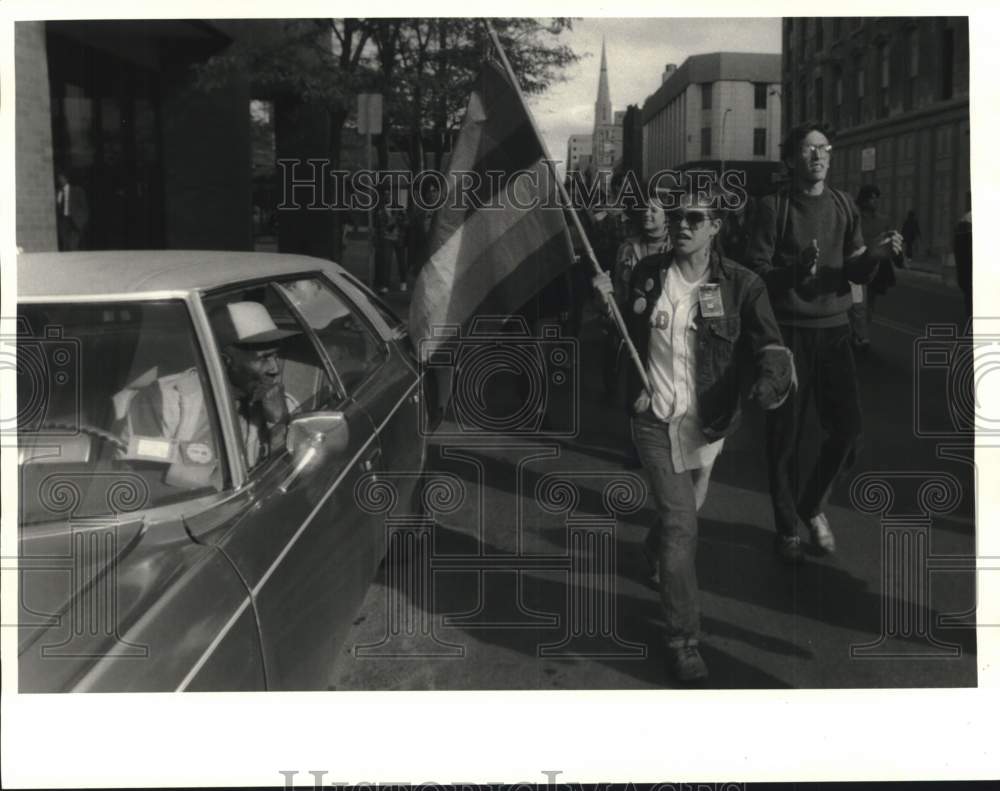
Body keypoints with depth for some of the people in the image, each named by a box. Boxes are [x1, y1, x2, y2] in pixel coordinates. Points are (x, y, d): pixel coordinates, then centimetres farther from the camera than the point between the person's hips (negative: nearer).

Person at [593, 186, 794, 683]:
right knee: (681, 525, -10)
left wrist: (771, 381, -39)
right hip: (655, 419, -1)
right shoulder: (647, 274, -1)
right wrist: (608, 301, -3)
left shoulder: (741, 285, -9)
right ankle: (683, 640, 2)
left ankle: (655, 551, 59)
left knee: (684, 514, 22)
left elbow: (770, 347, -18)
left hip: (706, 423, 1)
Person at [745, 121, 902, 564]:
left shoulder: (844, 206, 7)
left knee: (847, 427, 1)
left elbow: (856, 273, 6)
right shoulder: (773, 207, -5)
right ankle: (787, 528, 17)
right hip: (787, 331, -4)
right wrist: (793, 271, -27)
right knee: (785, 433, 2)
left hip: (833, 328, 4)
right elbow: (755, 272, -9)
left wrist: (875, 255, -16)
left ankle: (813, 505, 26)